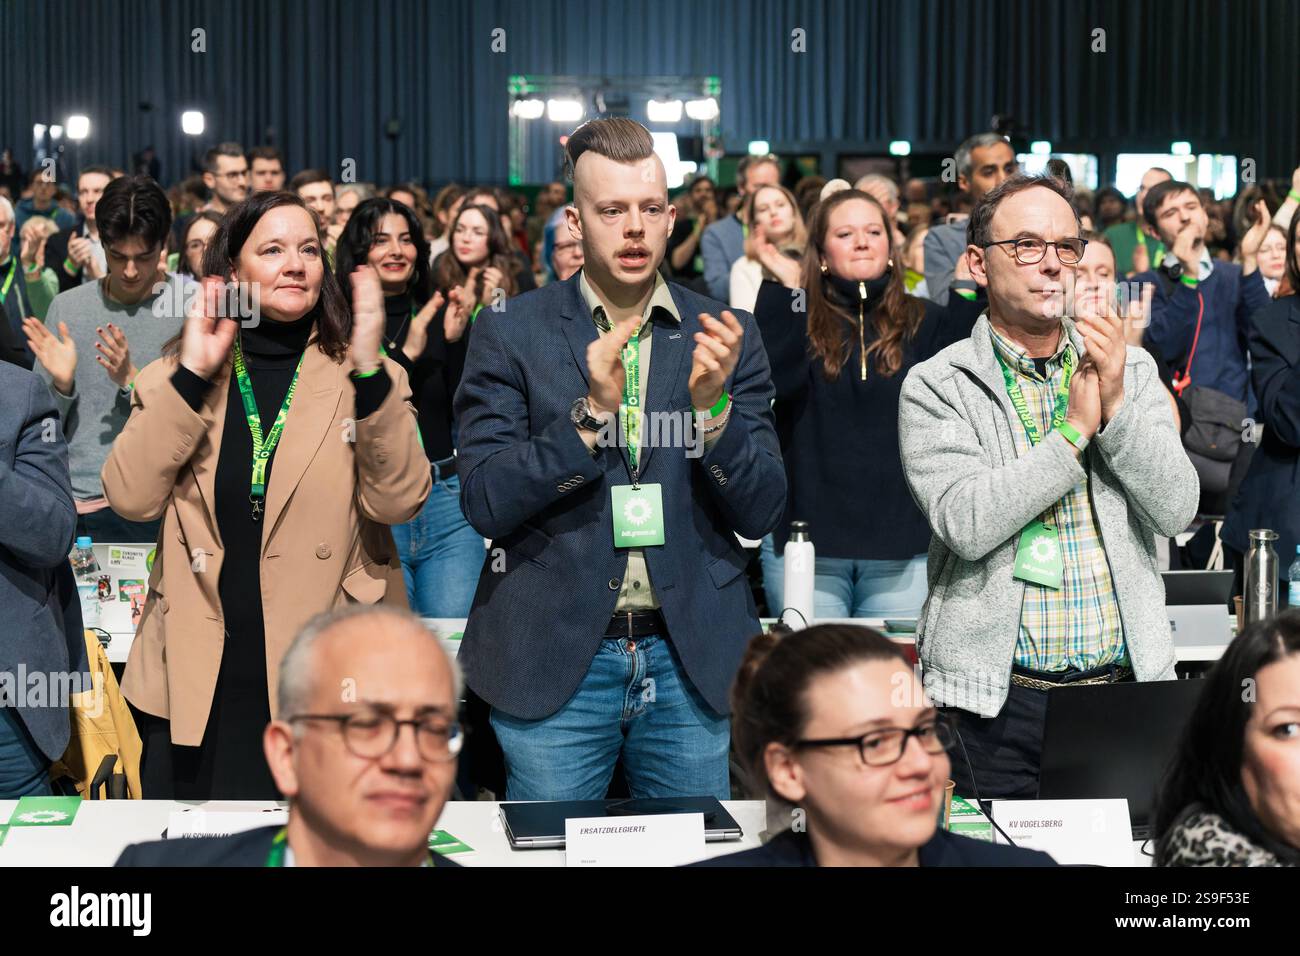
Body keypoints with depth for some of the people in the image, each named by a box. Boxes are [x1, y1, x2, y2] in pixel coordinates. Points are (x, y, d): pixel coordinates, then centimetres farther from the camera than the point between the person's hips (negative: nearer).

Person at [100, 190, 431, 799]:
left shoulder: (365, 377, 3)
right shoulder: (175, 377, 6)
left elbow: (399, 500, -12)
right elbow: (130, 497, -7)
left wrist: (368, 369, -21)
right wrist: (192, 376, -12)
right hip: (199, 683, 1)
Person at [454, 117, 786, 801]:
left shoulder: (725, 336, 5)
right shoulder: (509, 333, 0)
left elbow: (761, 513, 2)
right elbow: (484, 505, -8)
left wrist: (713, 404, -15)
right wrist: (591, 412, -19)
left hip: (693, 658, 2)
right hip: (553, 661, -2)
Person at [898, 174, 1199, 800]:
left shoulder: (1132, 372, 8)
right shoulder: (936, 388, -3)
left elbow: (1177, 512, 0)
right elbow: (964, 525, -17)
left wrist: (1117, 406, -12)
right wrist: (1075, 429, -13)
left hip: (1124, 686, 3)